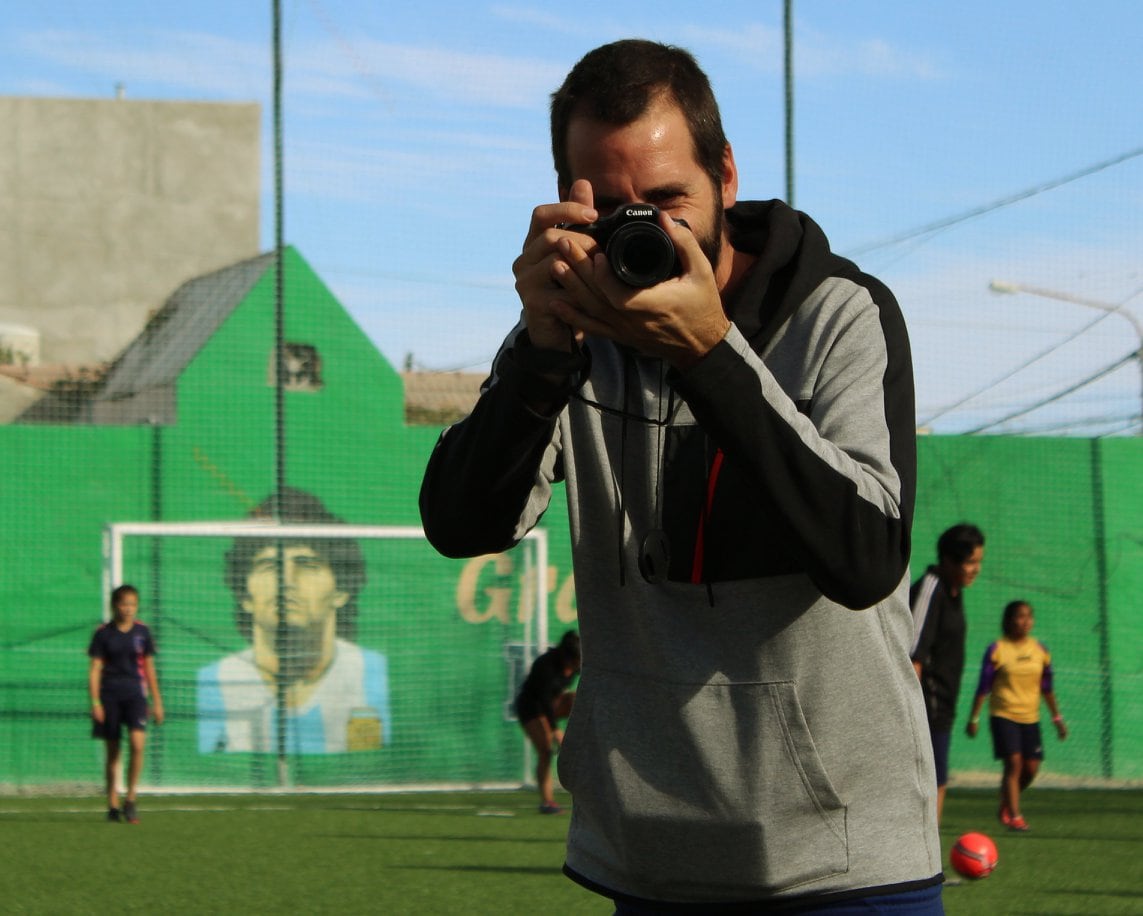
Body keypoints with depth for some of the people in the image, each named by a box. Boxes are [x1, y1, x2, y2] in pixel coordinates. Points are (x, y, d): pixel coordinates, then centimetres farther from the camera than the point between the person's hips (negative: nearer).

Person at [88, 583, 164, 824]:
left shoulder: (142, 632, 6)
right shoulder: (103, 633, 0)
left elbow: (149, 668, 13)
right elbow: (95, 669, 0)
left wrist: (156, 702, 12)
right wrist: (95, 702, -9)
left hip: (135, 693, 1)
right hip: (109, 695, -1)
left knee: (137, 742, -19)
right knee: (112, 752, 5)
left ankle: (131, 798, -7)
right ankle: (113, 805, 15)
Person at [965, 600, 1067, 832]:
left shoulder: (1041, 650, 6)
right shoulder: (997, 650, -6)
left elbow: (1047, 688, 15)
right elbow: (983, 688, -4)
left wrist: (1057, 717, 14)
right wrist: (974, 719, -5)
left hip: (1030, 717, 5)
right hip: (1003, 716, -5)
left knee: (1031, 767, 2)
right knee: (1014, 762, -15)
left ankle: (1006, 805, 25)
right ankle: (1014, 817, -11)